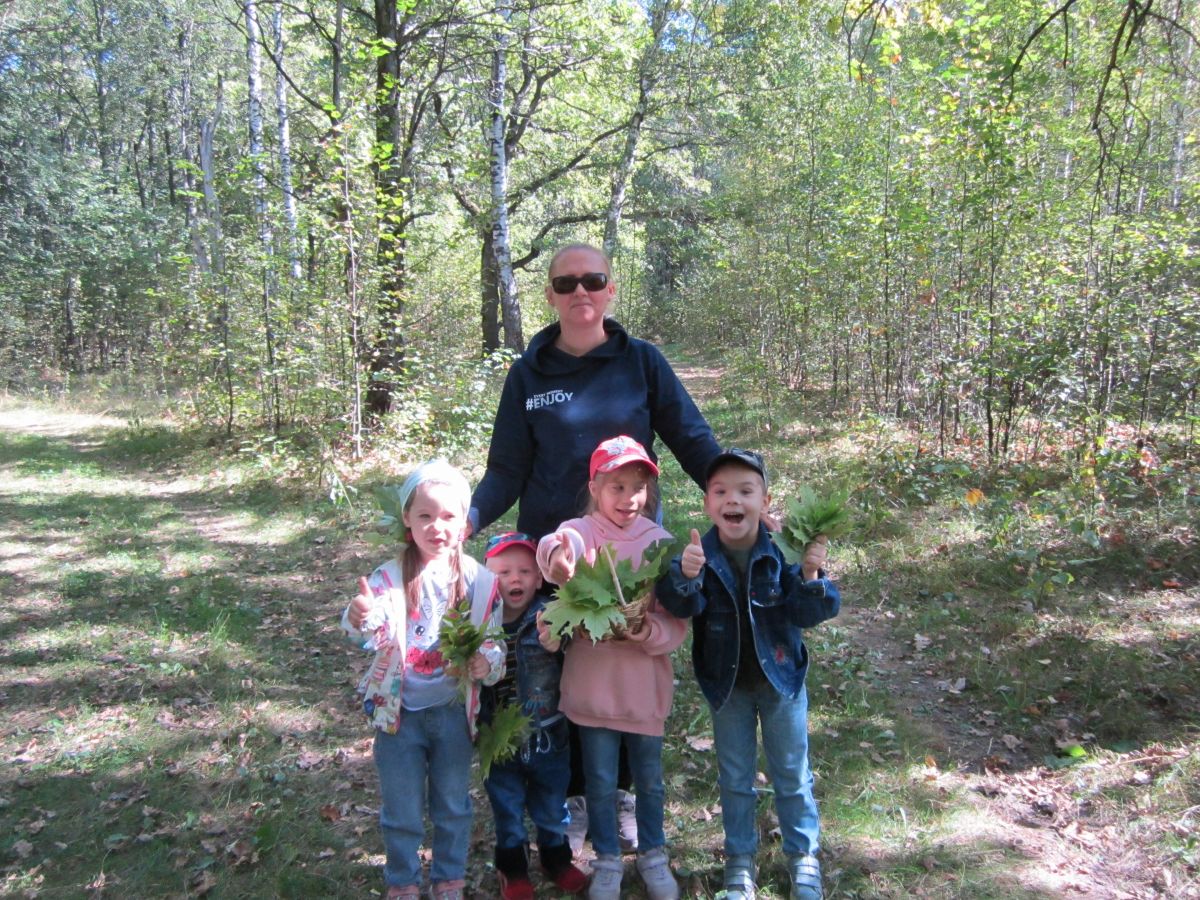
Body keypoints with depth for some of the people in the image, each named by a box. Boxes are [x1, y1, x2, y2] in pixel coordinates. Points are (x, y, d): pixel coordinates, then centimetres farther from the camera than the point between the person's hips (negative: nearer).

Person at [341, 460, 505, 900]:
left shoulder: (478, 579, -8)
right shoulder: (391, 576, -13)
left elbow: (494, 638, -2)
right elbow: (370, 624, -28)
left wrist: (488, 662, -24)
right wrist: (360, 618, -52)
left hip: (454, 710, 1)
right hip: (400, 710, -1)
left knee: (453, 804, 18)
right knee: (402, 810, 13)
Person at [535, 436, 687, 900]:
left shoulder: (661, 542, -5)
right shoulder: (582, 531, -10)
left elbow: (677, 623, -5)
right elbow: (558, 544, -37)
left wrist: (644, 630, -25)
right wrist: (559, 556, -60)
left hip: (645, 685, 2)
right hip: (593, 684, -1)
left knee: (649, 778, 18)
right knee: (600, 781, 13)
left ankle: (653, 855, 41)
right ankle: (607, 861, 35)